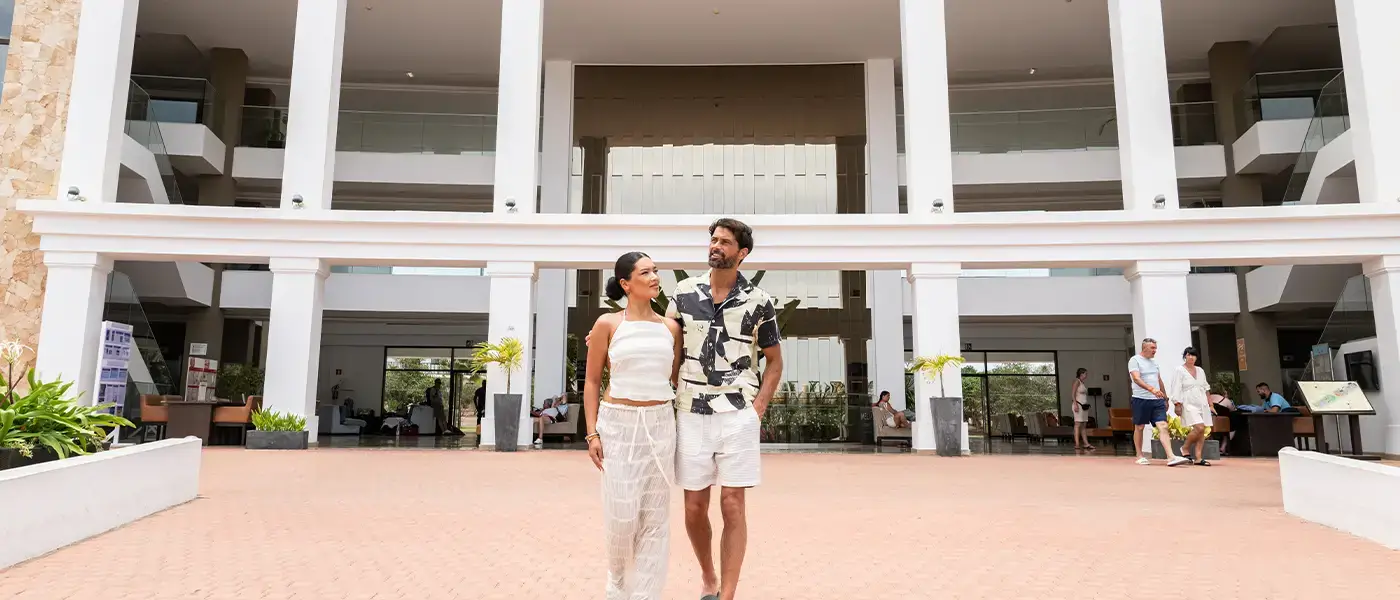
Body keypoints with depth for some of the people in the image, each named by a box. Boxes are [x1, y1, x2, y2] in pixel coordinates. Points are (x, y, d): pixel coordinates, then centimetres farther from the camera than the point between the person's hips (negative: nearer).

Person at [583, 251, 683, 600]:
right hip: (618, 424, -3)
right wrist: (592, 433, -5)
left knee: (656, 515, 4)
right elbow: (592, 381, 1)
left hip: (660, 425, 3)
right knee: (622, 513, 1)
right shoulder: (608, 324, -2)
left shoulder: (670, 327, 7)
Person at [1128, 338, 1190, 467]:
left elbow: (1160, 381, 24)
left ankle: (1171, 457, -17)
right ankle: (1139, 456, 15)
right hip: (1141, 399, -5)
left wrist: (1165, 398, 21)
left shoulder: (1154, 362, 17)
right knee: (1139, 427, 5)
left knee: (1163, 426, -8)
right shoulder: (1134, 360, -5)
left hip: (1157, 400, 5)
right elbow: (1136, 379, -19)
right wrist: (1151, 389, -32)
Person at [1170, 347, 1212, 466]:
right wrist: (1178, 405, -13)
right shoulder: (1180, 370, -3)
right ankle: (1185, 448, 1)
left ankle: (1198, 457, 3)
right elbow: (1176, 389, -7)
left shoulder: (1200, 371, 15)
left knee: (1202, 432, 0)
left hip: (1202, 403, 6)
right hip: (1189, 404, -6)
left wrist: (1210, 403, 14)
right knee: (1199, 428, -20)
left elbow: (1205, 387, 19)